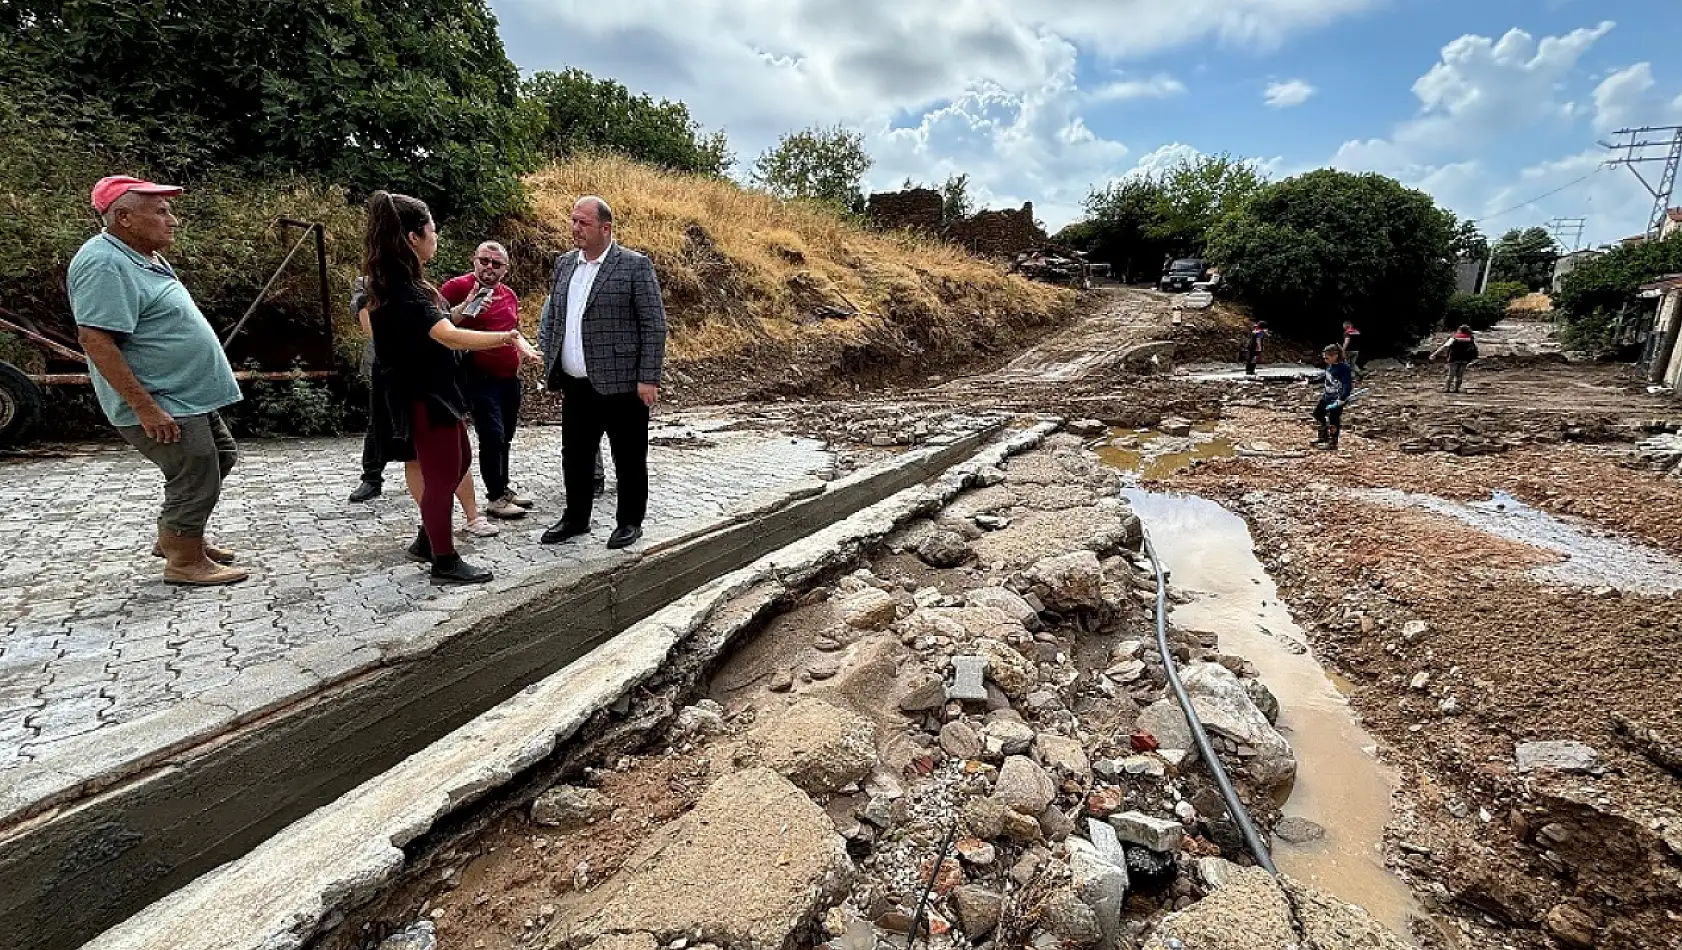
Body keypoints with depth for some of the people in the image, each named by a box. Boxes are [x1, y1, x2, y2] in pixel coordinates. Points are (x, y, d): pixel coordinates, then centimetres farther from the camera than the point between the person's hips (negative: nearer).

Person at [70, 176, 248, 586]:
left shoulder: (144, 258, 12)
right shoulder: (105, 264, -19)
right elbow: (95, 339, -26)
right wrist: (146, 407, -27)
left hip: (190, 397, 10)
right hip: (161, 406, -10)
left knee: (220, 458, 20)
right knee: (196, 479, -3)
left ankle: (173, 537, 33)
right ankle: (185, 562, 14)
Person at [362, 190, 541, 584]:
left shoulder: (401, 283, 9)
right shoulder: (400, 289, -23)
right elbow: (451, 337, -35)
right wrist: (510, 336, -34)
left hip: (434, 391, 11)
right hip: (423, 397, -11)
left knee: (460, 462, 21)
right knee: (441, 476, 0)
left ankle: (426, 541, 33)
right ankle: (444, 562, 14)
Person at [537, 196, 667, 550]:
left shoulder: (636, 266, -6)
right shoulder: (564, 263, 13)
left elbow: (655, 325, -9)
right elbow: (550, 315, 20)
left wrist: (649, 379, -14)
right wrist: (548, 359, 9)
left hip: (621, 385, -6)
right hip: (575, 385, 6)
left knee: (628, 458, 6)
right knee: (574, 455, 14)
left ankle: (630, 522, 21)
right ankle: (575, 518, 31)